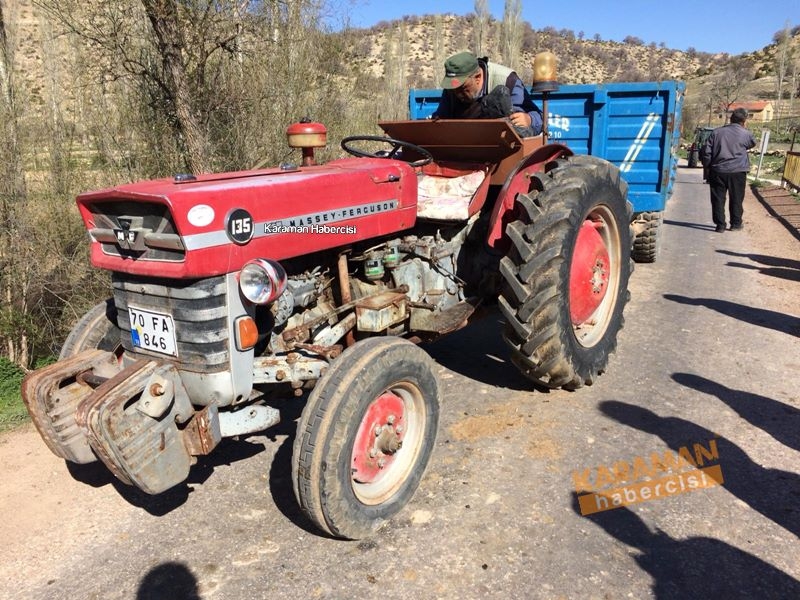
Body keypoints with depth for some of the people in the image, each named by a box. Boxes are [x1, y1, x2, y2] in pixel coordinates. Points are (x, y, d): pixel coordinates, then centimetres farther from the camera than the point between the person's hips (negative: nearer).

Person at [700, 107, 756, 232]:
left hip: (717, 171, 1)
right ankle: (736, 224, 18)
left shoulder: (717, 132, 3)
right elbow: (753, 143, 22)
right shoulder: (746, 134, 0)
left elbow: (706, 151, 1)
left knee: (718, 199, 6)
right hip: (737, 172, -1)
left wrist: (707, 166, 14)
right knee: (736, 199, 11)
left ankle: (720, 225, 5)